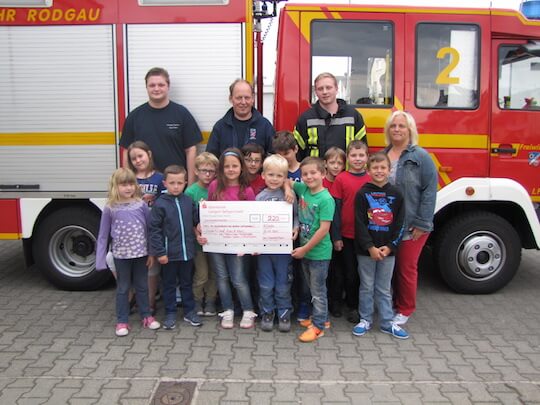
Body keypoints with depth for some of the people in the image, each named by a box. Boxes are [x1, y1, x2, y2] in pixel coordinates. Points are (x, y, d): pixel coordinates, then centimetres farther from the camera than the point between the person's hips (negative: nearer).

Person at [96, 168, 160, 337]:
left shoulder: (141, 205, -5)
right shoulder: (110, 209, -7)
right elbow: (103, 235, -3)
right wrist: (100, 260, -6)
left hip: (141, 253, 1)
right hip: (121, 255, -1)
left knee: (142, 286, 16)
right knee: (123, 288, 11)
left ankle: (146, 316, 29)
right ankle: (122, 321, 21)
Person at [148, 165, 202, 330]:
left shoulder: (189, 201, 0)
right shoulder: (160, 204, -10)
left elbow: (196, 221, 9)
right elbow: (154, 229, -10)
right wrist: (160, 252, -12)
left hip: (187, 251, 3)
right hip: (169, 253, -3)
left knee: (187, 283, 16)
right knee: (169, 284, 12)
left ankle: (189, 311, 29)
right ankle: (170, 313, 24)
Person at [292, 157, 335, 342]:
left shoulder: (326, 199, -19)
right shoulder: (303, 189, 0)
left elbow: (324, 229, -22)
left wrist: (305, 249, -17)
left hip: (319, 252, -7)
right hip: (305, 250, 7)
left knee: (318, 290, 5)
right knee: (313, 288, 20)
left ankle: (318, 326, 18)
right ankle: (321, 317, 36)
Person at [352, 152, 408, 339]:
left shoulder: (396, 194, 2)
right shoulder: (362, 194, -5)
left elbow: (399, 224, 1)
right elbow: (360, 223, -9)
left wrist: (390, 246, -8)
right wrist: (370, 247, -14)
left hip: (387, 250, 2)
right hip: (366, 249, -1)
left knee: (384, 288, 12)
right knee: (367, 287, 10)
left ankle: (387, 322, 22)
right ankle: (365, 320, 23)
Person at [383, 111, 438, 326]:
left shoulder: (421, 157, -8)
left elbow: (429, 191, -12)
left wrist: (422, 224, -15)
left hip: (411, 225, -4)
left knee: (406, 268, 6)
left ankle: (405, 310, 22)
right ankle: (393, 303, 31)